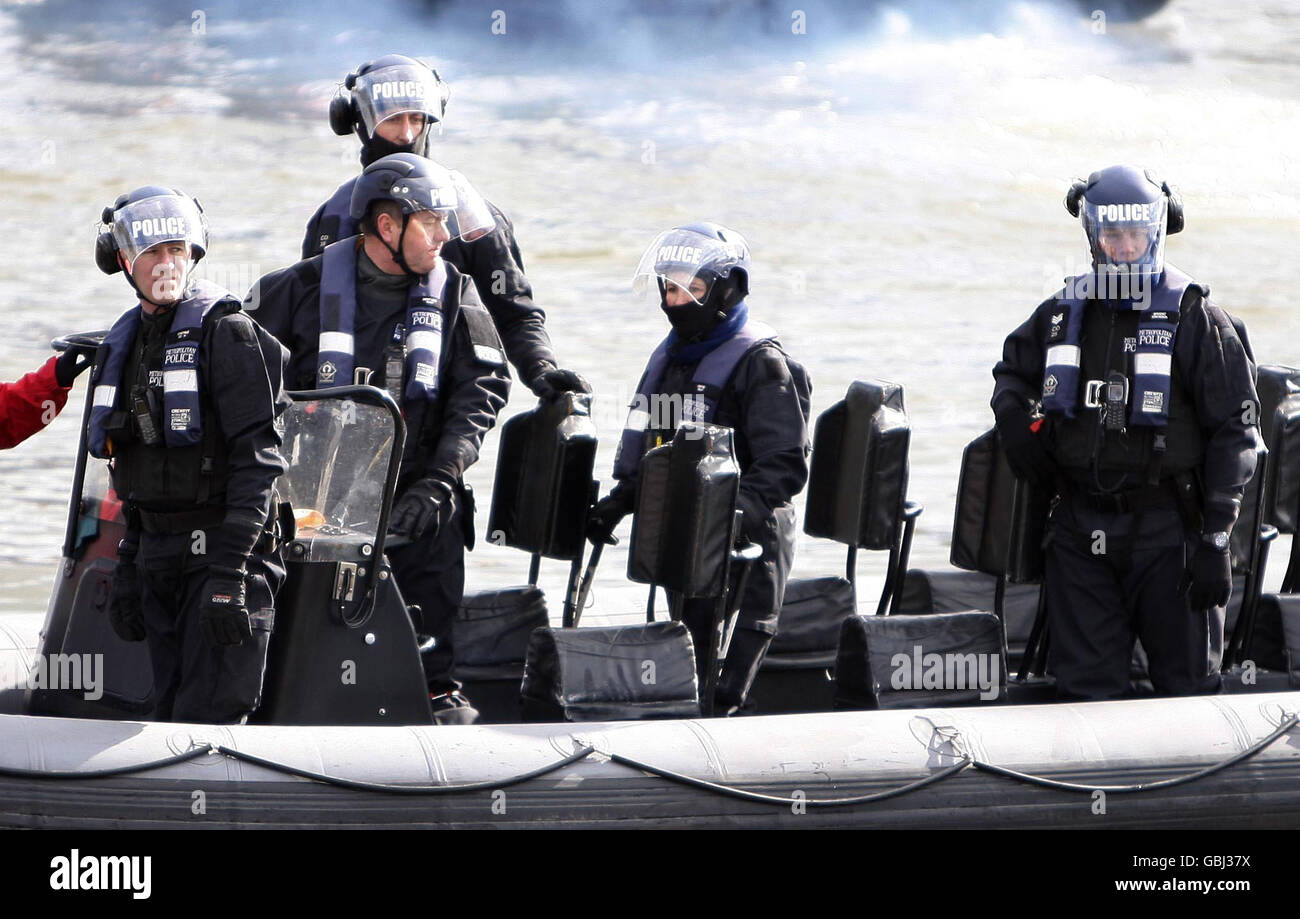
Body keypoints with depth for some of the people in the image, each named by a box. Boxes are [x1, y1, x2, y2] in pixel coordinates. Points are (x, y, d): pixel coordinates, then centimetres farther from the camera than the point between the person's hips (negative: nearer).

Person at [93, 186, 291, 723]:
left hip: (221, 545, -7)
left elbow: (257, 458, -15)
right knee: (170, 716, 6)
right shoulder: (124, 344, 14)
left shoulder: (225, 332, -9)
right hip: (157, 552, 7)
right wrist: (129, 568, 17)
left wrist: (229, 572, -21)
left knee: (207, 722, -14)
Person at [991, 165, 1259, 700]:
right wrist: (1015, 423, 5)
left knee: (1187, 685, 1)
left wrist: (1216, 539, -11)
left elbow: (1234, 431, -6)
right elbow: (1013, 370, 29)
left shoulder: (1194, 320, -5)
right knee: (1085, 689, 6)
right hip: (1081, 531, 4)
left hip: (1166, 529, -4)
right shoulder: (1063, 314, 8)